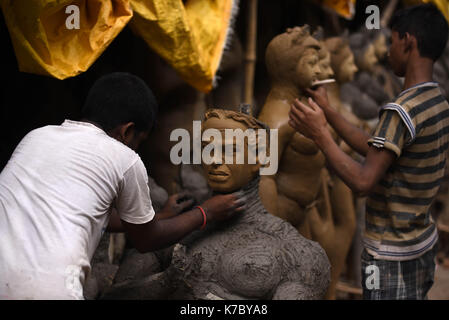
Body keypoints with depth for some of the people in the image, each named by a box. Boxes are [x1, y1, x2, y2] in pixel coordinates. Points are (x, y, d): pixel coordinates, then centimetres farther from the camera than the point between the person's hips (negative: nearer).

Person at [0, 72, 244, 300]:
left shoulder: (37, 135, 21)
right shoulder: (125, 159, 5)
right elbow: (145, 240, 20)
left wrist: (160, 216, 46)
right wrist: (205, 213, 35)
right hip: (45, 289, -6)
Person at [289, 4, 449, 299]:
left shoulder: (402, 111, -24)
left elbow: (363, 181, -27)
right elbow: (376, 150, 10)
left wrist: (320, 135, -18)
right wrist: (327, 111, 10)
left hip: (392, 255, -9)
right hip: (422, 244, 9)